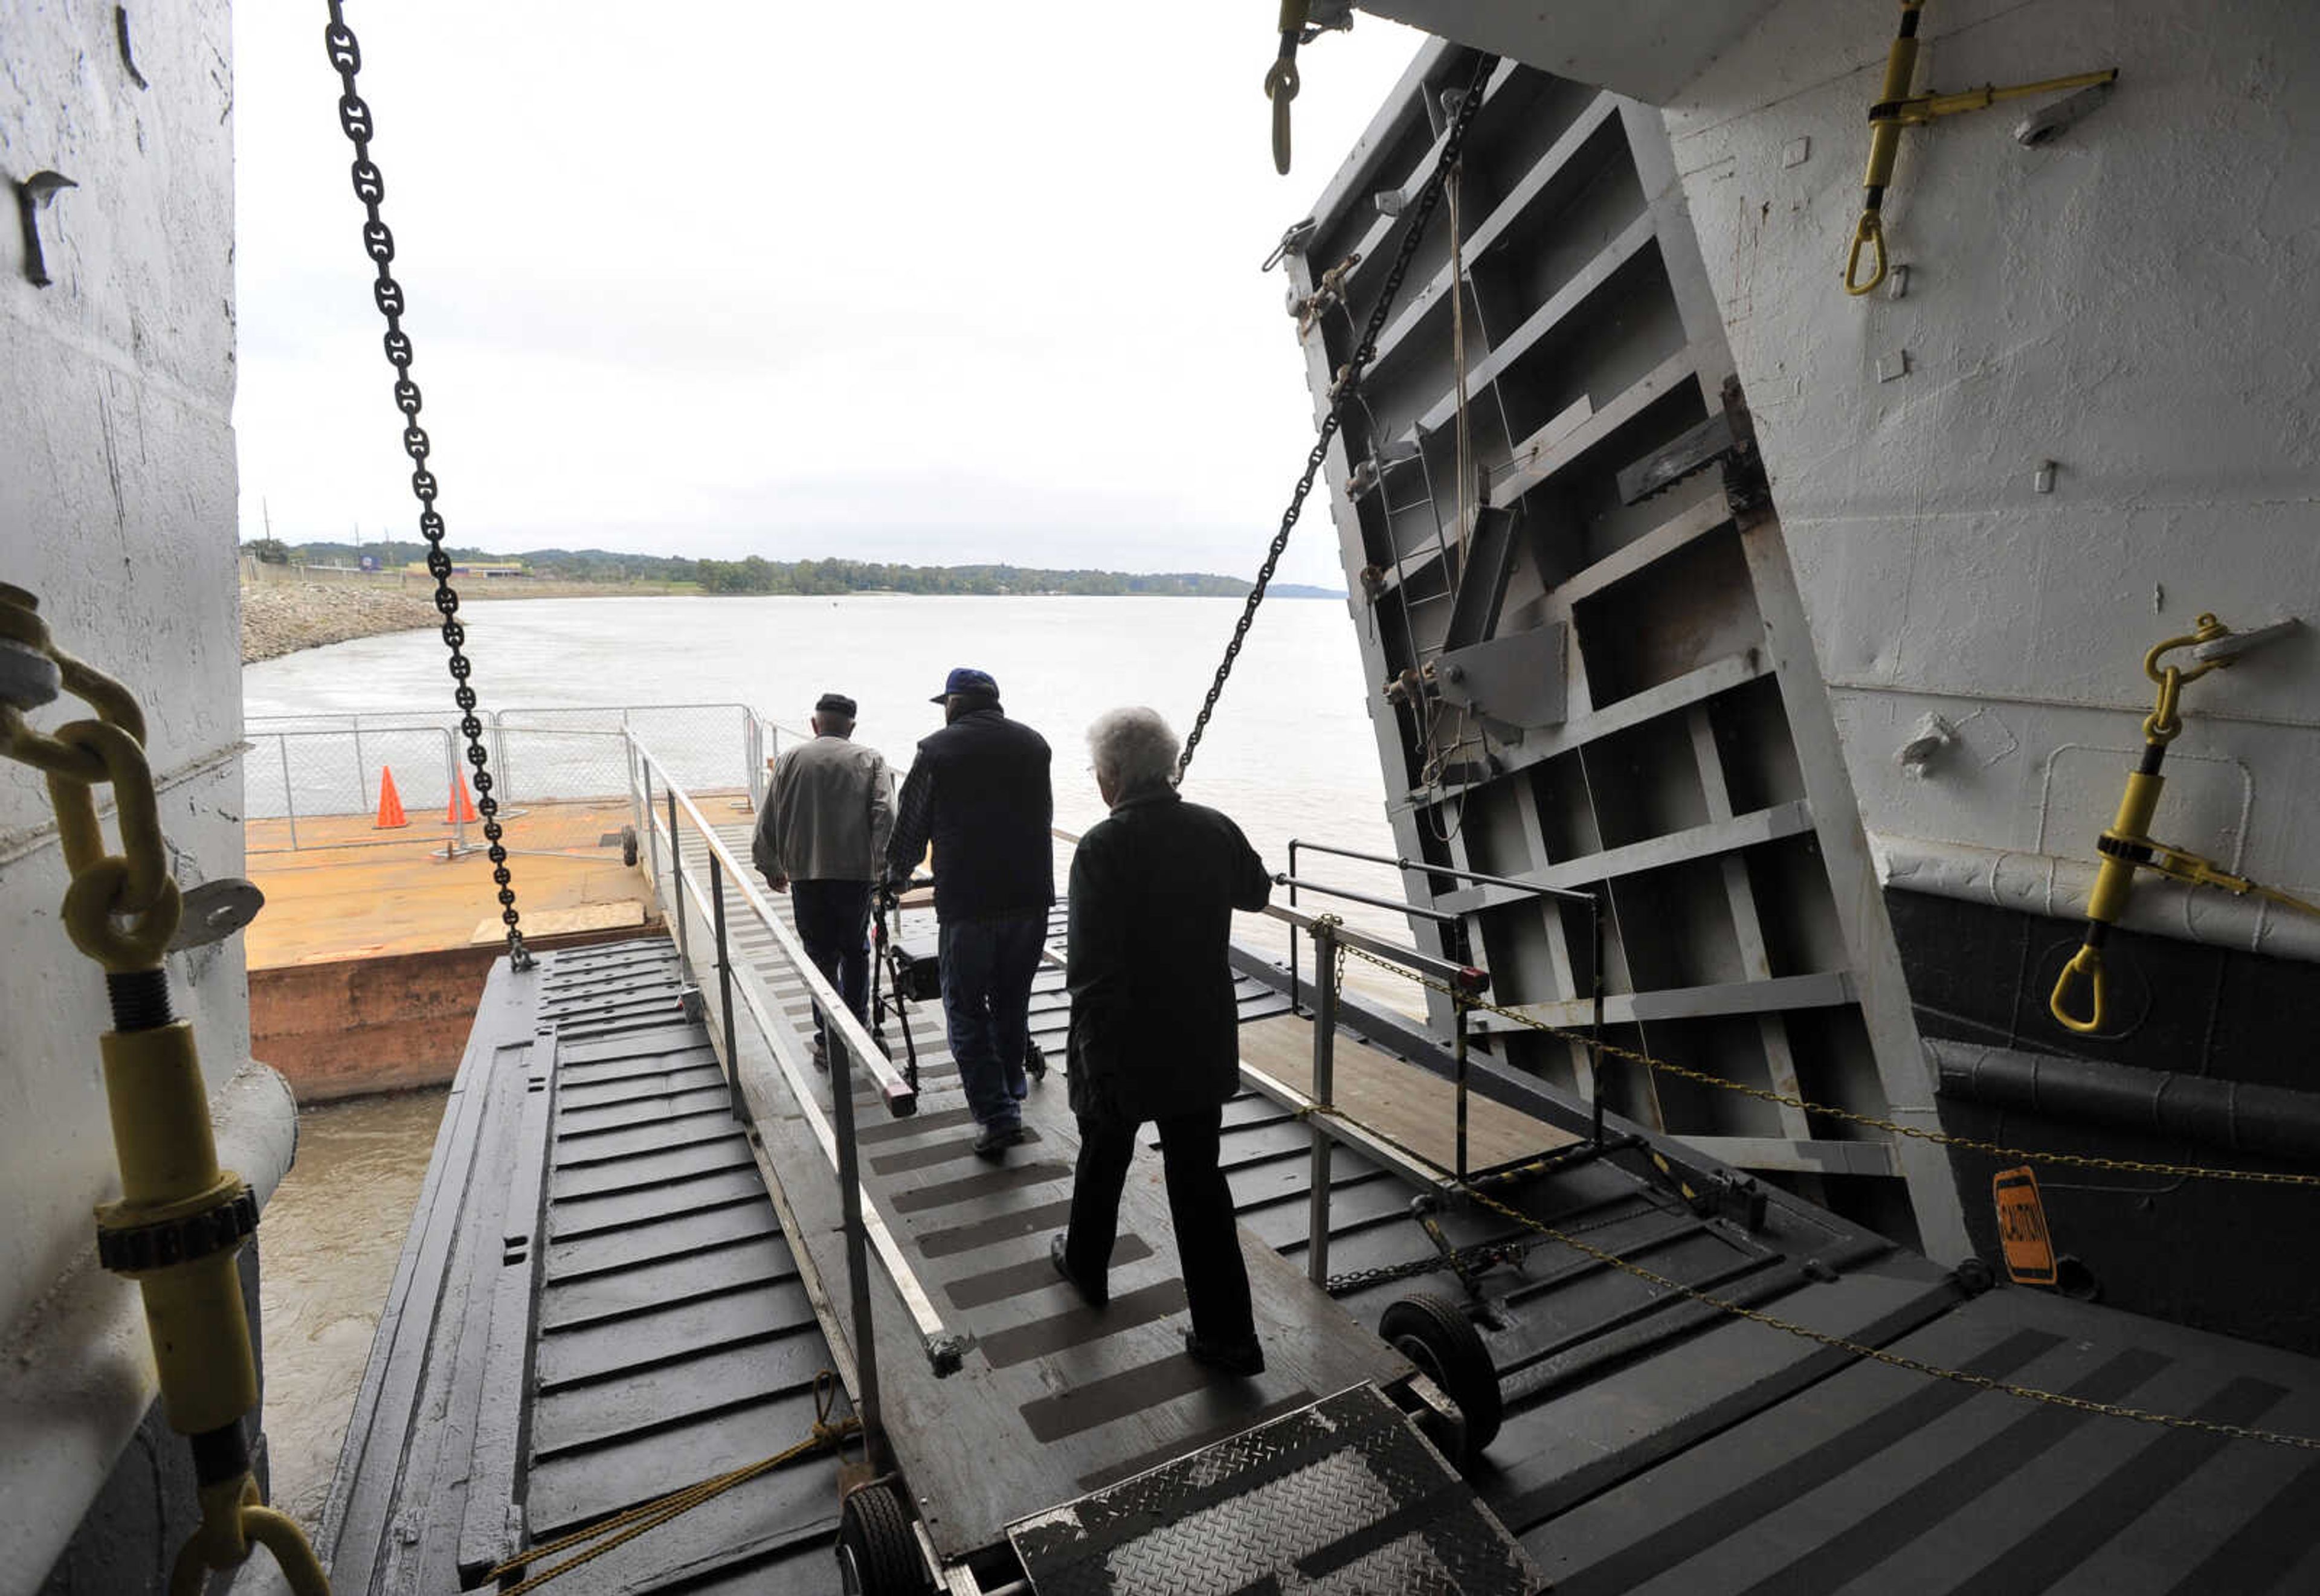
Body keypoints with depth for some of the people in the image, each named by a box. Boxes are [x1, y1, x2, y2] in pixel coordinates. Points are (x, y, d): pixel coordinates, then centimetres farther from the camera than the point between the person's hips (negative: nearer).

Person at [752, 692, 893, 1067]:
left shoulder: (792, 759, 6)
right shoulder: (871, 759, 4)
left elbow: (768, 820, 6)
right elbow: (886, 815, -10)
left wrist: (771, 867, 17)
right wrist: (884, 863, -6)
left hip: (806, 873, 0)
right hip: (857, 871, 0)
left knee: (821, 957, 7)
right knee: (855, 951, 16)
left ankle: (829, 1041, 8)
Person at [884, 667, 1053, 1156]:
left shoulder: (936, 749, -2)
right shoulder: (1033, 743, 10)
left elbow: (912, 823, 5)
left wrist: (896, 873, 24)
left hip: (966, 899, -4)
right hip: (1030, 895, 4)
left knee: (966, 1010, 7)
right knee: (1012, 1002, 19)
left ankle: (996, 1115, 2)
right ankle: (1009, 1093, 32)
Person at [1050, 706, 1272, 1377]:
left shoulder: (1103, 846, -20)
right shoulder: (1216, 829, -4)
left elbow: (1091, 967, -23)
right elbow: (1257, 892, 17)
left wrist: (1093, 1052, -14)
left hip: (1124, 1048, -4)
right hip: (1203, 1045, 4)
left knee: (1102, 1160, 22)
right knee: (1200, 1179, 13)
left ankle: (1086, 1265, 46)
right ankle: (1229, 1335, 18)